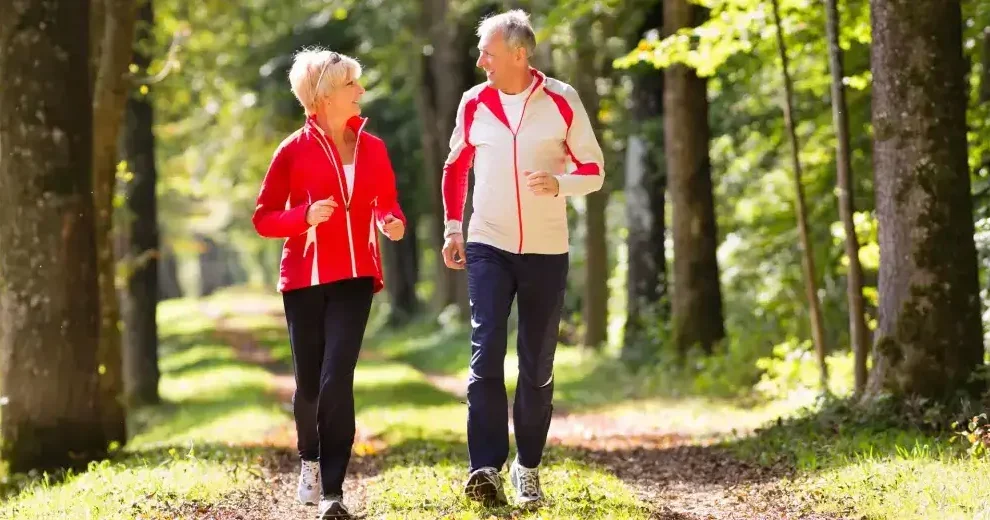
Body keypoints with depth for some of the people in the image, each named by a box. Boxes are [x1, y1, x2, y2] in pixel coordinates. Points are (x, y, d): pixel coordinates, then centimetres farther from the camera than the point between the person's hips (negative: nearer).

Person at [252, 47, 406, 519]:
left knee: (337, 379, -13)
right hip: (305, 277, -1)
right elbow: (263, 218, -2)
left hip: (354, 277, 1)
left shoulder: (372, 148, 5)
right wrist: (305, 216, -20)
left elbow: (387, 202, 16)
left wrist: (393, 222, -7)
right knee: (309, 383, 7)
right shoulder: (295, 150, -4)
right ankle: (310, 460, 37)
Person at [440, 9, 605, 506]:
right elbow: (455, 168, 16)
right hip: (487, 246, 1)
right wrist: (452, 229, 9)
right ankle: (486, 467, -16)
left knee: (537, 366, 6)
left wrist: (559, 183, -20)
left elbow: (594, 170, 0)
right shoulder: (473, 103, 1)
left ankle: (527, 467, 18)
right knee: (486, 353, -13)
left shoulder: (562, 101, -6)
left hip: (546, 250, 0)